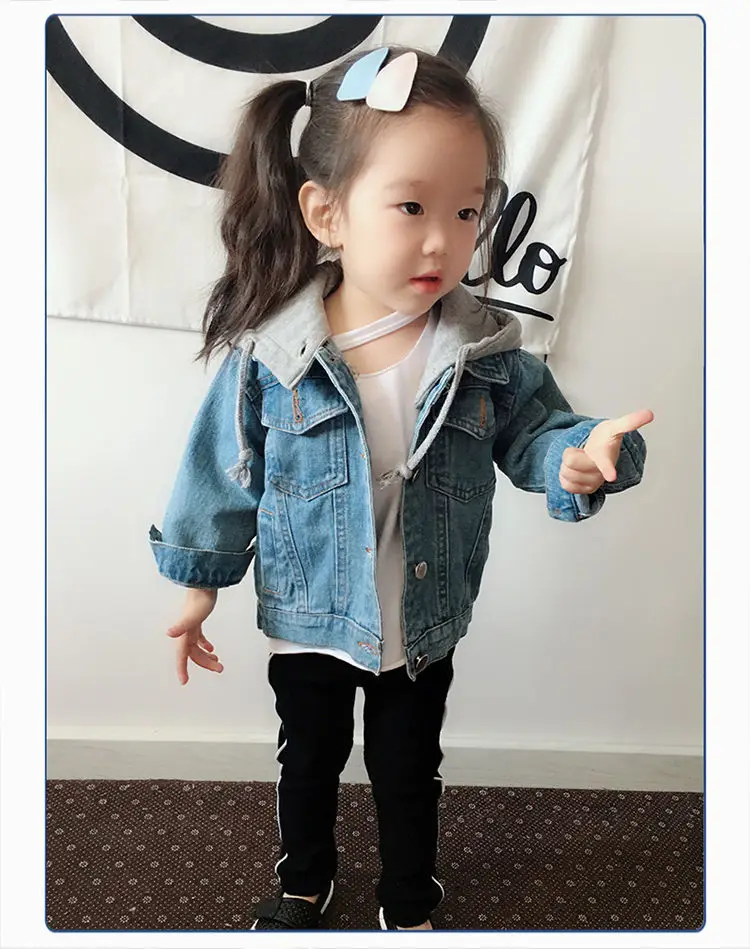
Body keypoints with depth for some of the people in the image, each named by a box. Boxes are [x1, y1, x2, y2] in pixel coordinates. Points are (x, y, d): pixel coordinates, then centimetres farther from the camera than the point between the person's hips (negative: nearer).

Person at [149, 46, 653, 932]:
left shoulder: (487, 352, -16)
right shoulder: (270, 354, -20)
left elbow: (535, 432, -8)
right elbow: (224, 470, -9)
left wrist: (582, 456, -31)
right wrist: (199, 581, 0)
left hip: (424, 627, 1)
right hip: (309, 624, 0)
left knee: (408, 773, 23)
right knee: (308, 761, 25)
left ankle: (410, 901, 52)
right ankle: (305, 880, 56)